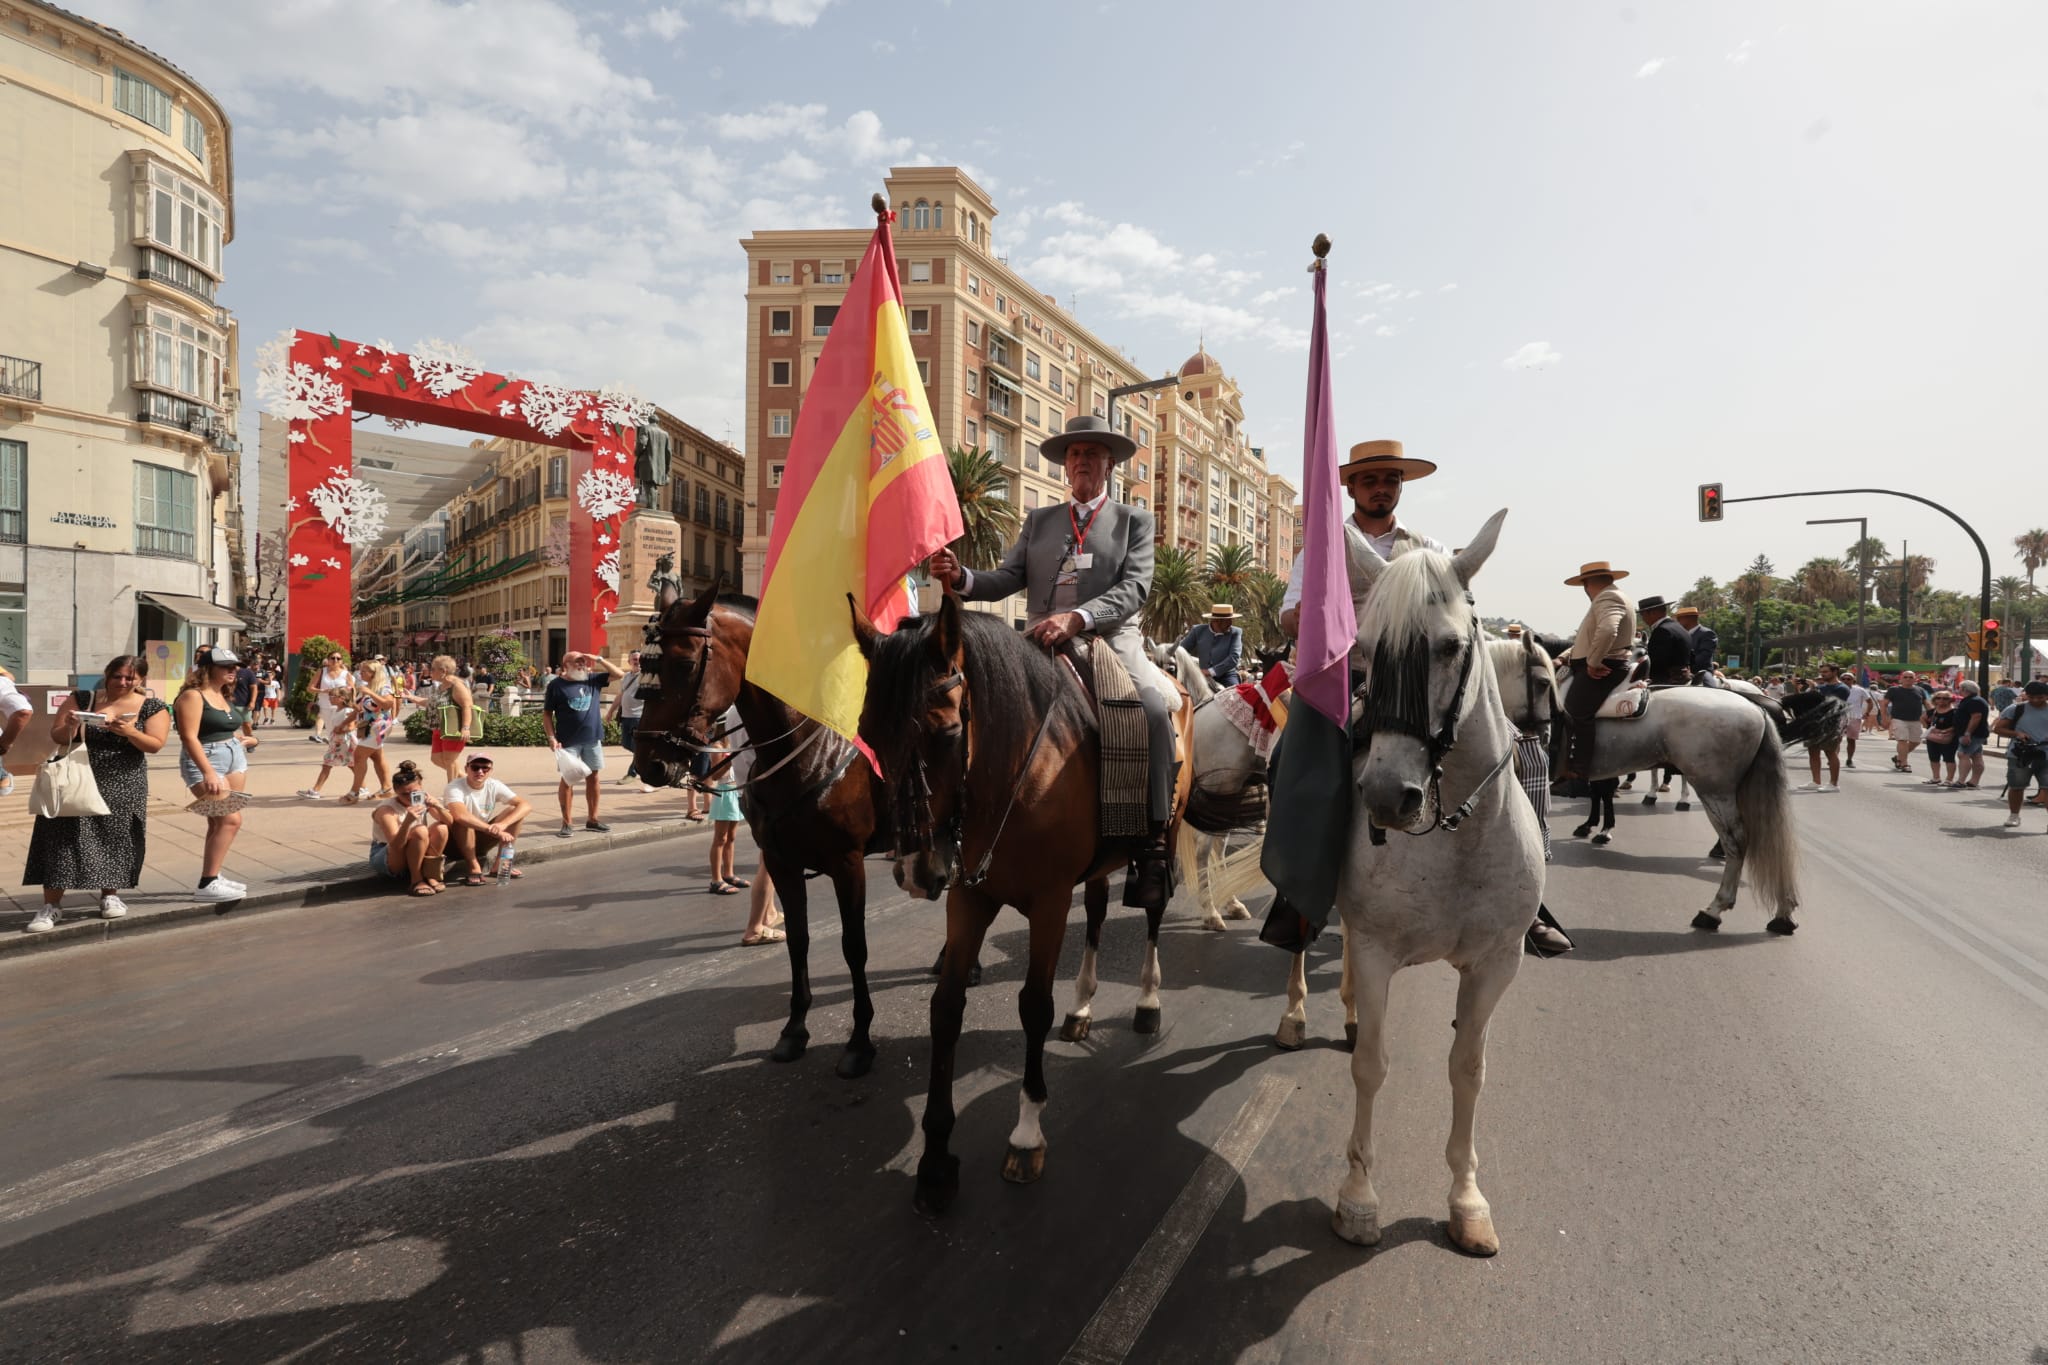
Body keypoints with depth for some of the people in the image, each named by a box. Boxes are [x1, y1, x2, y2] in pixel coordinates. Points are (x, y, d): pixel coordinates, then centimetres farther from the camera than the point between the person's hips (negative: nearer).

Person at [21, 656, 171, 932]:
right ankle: (51, 906, -1)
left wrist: (130, 732, -26)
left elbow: (155, 744, -9)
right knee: (64, 838, -5)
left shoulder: (152, 708, 1)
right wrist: (70, 726, -20)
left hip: (123, 788, 0)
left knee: (115, 838, 5)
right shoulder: (81, 699, 2)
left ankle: (110, 895, 22)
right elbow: (57, 737, 2)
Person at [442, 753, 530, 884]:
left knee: (515, 811, -14)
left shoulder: (494, 786, -9)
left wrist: (503, 824, -35)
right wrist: (494, 830, -43)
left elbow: (526, 805, -19)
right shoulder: (455, 787, -23)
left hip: (481, 837, 5)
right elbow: (460, 816, -43)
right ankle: (473, 867, -19)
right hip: (456, 839, -5)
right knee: (464, 821, -36)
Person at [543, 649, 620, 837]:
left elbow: (618, 673, 7)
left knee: (593, 777, 9)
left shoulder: (593, 681, 7)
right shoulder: (556, 685, -2)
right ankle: (566, 823, 6)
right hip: (568, 741, -4)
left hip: (593, 739, 4)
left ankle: (592, 819, 20)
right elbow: (547, 714, -1)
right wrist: (552, 738, -10)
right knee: (567, 779, -1)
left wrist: (598, 660, -3)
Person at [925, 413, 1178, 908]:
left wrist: (1077, 618, -23)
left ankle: (1153, 845, -25)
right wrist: (960, 578, -15)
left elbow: (1134, 587, -5)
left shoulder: (1134, 520, 12)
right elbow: (1007, 579, 7)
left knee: (1154, 709, -30)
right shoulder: (1038, 521, 20)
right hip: (1043, 646, 4)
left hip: (1111, 644, -3)